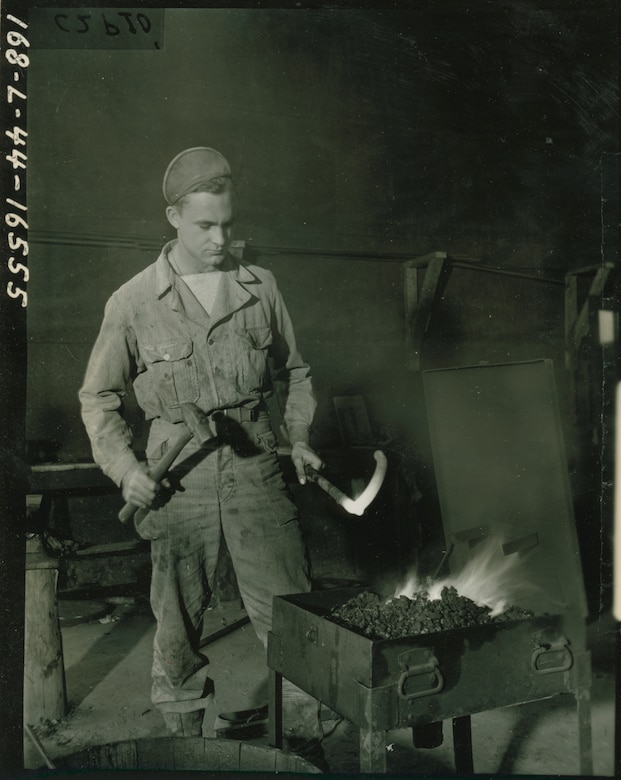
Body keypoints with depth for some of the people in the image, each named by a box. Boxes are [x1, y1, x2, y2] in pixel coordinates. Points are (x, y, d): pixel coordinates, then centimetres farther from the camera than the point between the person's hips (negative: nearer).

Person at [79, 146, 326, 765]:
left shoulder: (261, 287, 4)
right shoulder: (133, 303, -2)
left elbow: (294, 372, 18)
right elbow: (98, 397, 7)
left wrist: (299, 437, 5)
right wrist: (123, 466, -5)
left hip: (255, 468, 2)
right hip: (178, 478, -1)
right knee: (179, 622, 11)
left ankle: (303, 740, 21)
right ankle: (183, 733, 34)